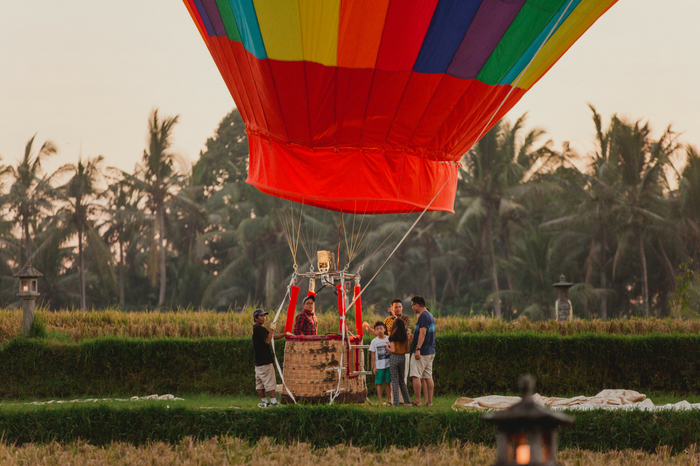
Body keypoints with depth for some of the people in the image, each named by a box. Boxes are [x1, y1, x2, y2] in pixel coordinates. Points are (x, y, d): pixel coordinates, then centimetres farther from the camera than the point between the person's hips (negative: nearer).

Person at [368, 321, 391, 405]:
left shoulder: (388, 339, 3)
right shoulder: (374, 341, 1)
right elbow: (373, 355, 3)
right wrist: (374, 367, -1)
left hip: (388, 364, 1)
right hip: (379, 366, -1)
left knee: (387, 383, 4)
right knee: (379, 383, 0)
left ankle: (388, 400, 12)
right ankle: (380, 402, 4)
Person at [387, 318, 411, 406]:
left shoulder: (393, 337, -11)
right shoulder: (405, 337, 3)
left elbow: (393, 349, -15)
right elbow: (407, 350, 5)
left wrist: (388, 348, 4)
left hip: (394, 357, -5)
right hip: (403, 358, 5)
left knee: (395, 380, 1)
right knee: (402, 380, 17)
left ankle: (396, 402, -2)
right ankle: (407, 400, 16)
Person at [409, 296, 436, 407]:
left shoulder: (423, 316, -14)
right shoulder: (430, 315, 17)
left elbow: (422, 333, -22)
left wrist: (418, 349, -25)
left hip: (422, 352, -10)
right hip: (430, 351, 10)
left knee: (416, 376, -8)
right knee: (428, 377, 9)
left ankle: (417, 401, -11)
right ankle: (429, 401, 9)